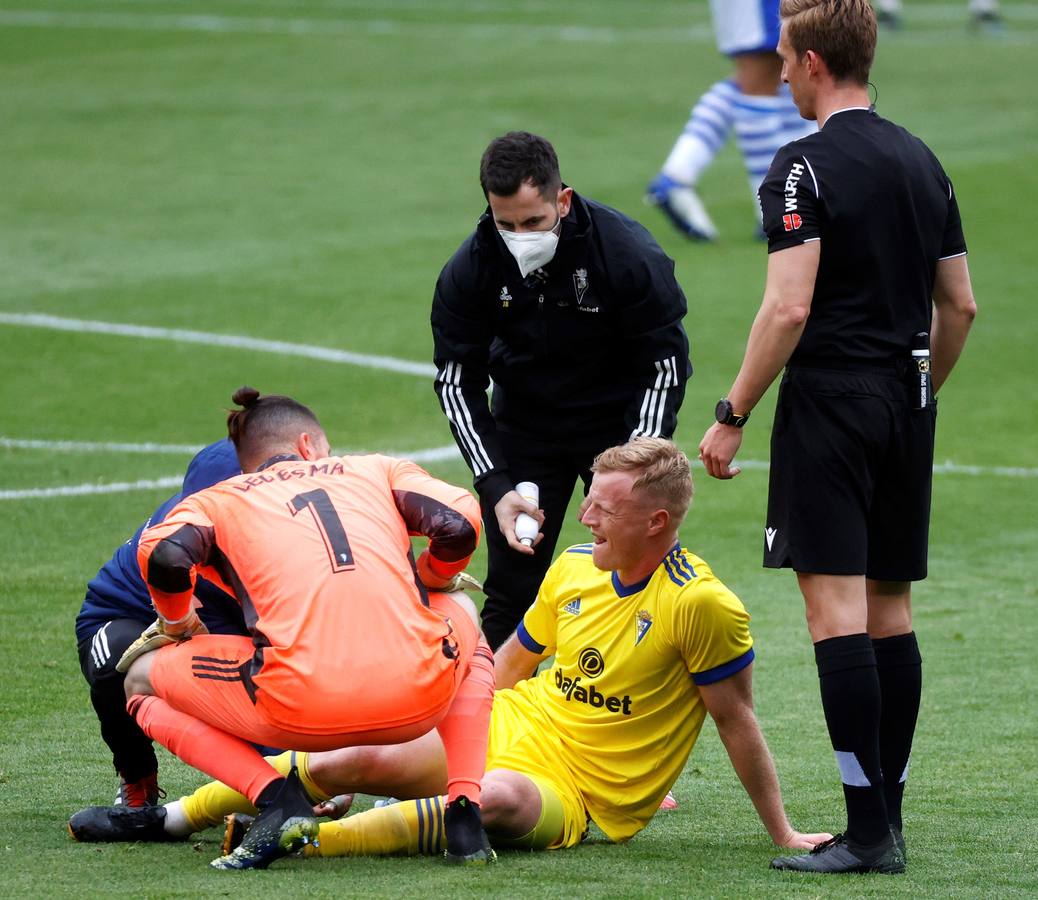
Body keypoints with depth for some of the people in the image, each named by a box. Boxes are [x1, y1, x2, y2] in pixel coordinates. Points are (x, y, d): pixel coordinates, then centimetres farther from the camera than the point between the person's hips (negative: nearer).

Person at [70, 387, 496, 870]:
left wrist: (175, 625, 22)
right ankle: (464, 807, 17)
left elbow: (165, 556, 1)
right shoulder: (379, 470, 25)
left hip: (303, 711, -2)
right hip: (418, 699, 2)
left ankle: (276, 798, 0)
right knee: (462, 624, 39)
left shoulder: (215, 499, 21)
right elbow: (460, 525, 9)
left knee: (143, 680, 24)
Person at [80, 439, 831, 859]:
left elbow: (737, 722, -8)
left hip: (577, 798, -6)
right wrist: (446, 726, 19)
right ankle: (175, 817, -12)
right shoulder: (574, 571, 5)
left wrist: (783, 833, -4)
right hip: (508, 731, 6)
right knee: (360, 758, -16)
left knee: (500, 798, -40)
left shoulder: (704, 608, -15)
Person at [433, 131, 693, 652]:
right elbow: (457, 382, -8)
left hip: (619, 420, -2)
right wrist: (496, 486, -17)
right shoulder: (468, 271, -19)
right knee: (511, 589, 1)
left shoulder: (629, 253, -26)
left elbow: (667, 363, -15)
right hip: (525, 425, 2)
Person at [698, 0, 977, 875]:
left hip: (830, 404, -7)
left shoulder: (806, 167, -11)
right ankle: (888, 822, 12)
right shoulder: (923, 163, 12)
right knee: (890, 607, 11)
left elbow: (788, 308, -18)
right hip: (905, 409, 7)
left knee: (836, 607, -8)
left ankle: (867, 828, -13)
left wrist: (733, 416, -12)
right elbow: (960, 305, 15)